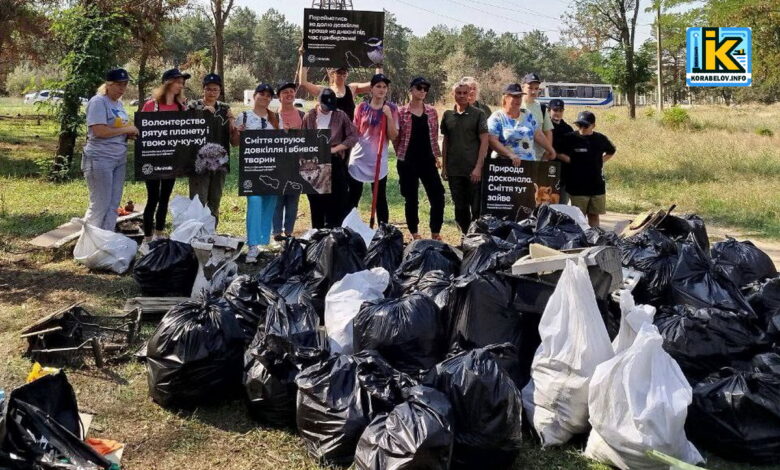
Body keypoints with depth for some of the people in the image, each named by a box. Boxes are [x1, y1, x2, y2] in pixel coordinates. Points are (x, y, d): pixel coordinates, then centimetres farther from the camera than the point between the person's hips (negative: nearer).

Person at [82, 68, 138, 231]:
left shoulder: (119, 103, 15)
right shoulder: (98, 102, -11)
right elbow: (100, 131, -21)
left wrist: (130, 134, 2)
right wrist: (127, 129, -14)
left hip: (119, 159, 9)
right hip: (100, 160, -9)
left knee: (113, 205, 10)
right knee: (100, 205, -4)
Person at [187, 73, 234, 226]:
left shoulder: (225, 108, 12)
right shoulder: (193, 106, 2)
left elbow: (232, 134, 11)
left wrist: (231, 119, -8)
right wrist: (203, 111, -18)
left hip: (220, 162, 4)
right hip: (199, 161, -4)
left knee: (215, 202, 10)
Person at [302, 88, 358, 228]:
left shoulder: (340, 115, 2)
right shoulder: (310, 116, 4)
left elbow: (353, 136, -1)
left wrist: (335, 148, -10)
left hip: (335, 163, -1)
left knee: (337, 201, -2)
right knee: (316, 201, 4)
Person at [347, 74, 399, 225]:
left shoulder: (392, 109, 0)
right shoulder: (362, 107, 2)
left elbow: (393, 136, -6)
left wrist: (389, 116, -16)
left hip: (379, 161, -1)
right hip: (359, 159, 1)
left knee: (380, 199, 6)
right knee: (352, 198, 5)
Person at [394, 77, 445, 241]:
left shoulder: (432, 112, 7)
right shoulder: (401, 112, -3)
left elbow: (434, 136, 13)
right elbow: (395, 137, 3)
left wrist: (437, 155, 11)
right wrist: (401, 154, 7)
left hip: (428, 160, 3)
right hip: (407, 161, -3)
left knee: (438, 196, -4)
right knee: (411, 198, 5)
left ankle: (435, 232, 9)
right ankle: (414, 232, 17)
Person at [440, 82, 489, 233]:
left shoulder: (478, 114, -2)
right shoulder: (448, 115, 9)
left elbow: (484, 141, -6)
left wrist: (478, 167, -13)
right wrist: (443, 167, 11)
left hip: (473, 171, -4)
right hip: (454, 171, 4)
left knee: (477, 208, -1)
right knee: (460, 208, 10)